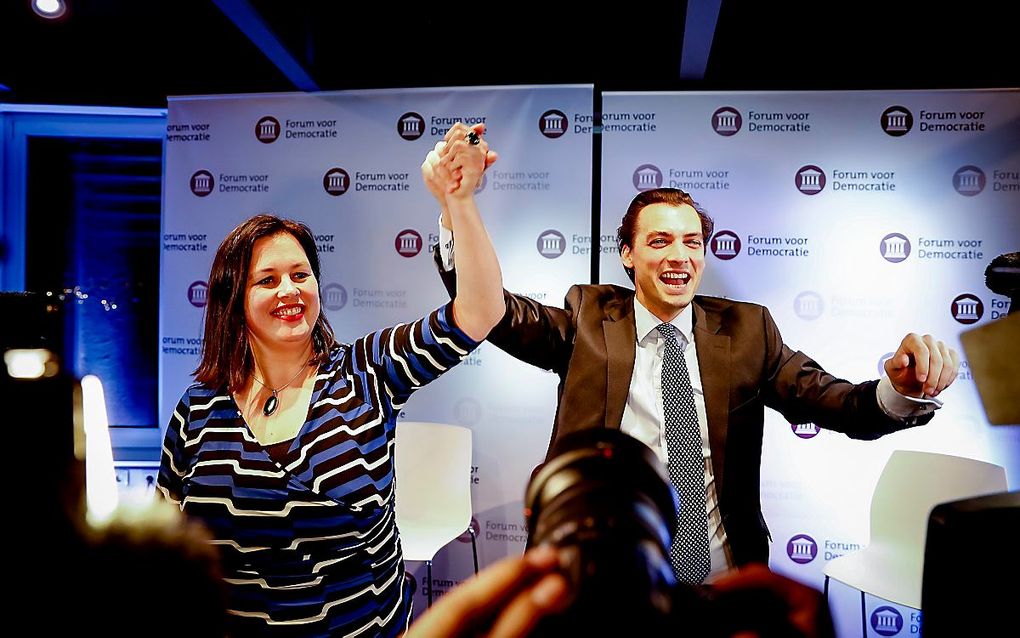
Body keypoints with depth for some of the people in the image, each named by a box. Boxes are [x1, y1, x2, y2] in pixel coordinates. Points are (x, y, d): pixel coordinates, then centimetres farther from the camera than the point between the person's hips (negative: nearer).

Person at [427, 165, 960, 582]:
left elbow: (839, 404, -5)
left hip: (725, 581, 2)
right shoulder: (589, 320, 1)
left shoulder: (745, 330, 3)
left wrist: (902, 390, -28)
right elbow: (495, 311, -12)